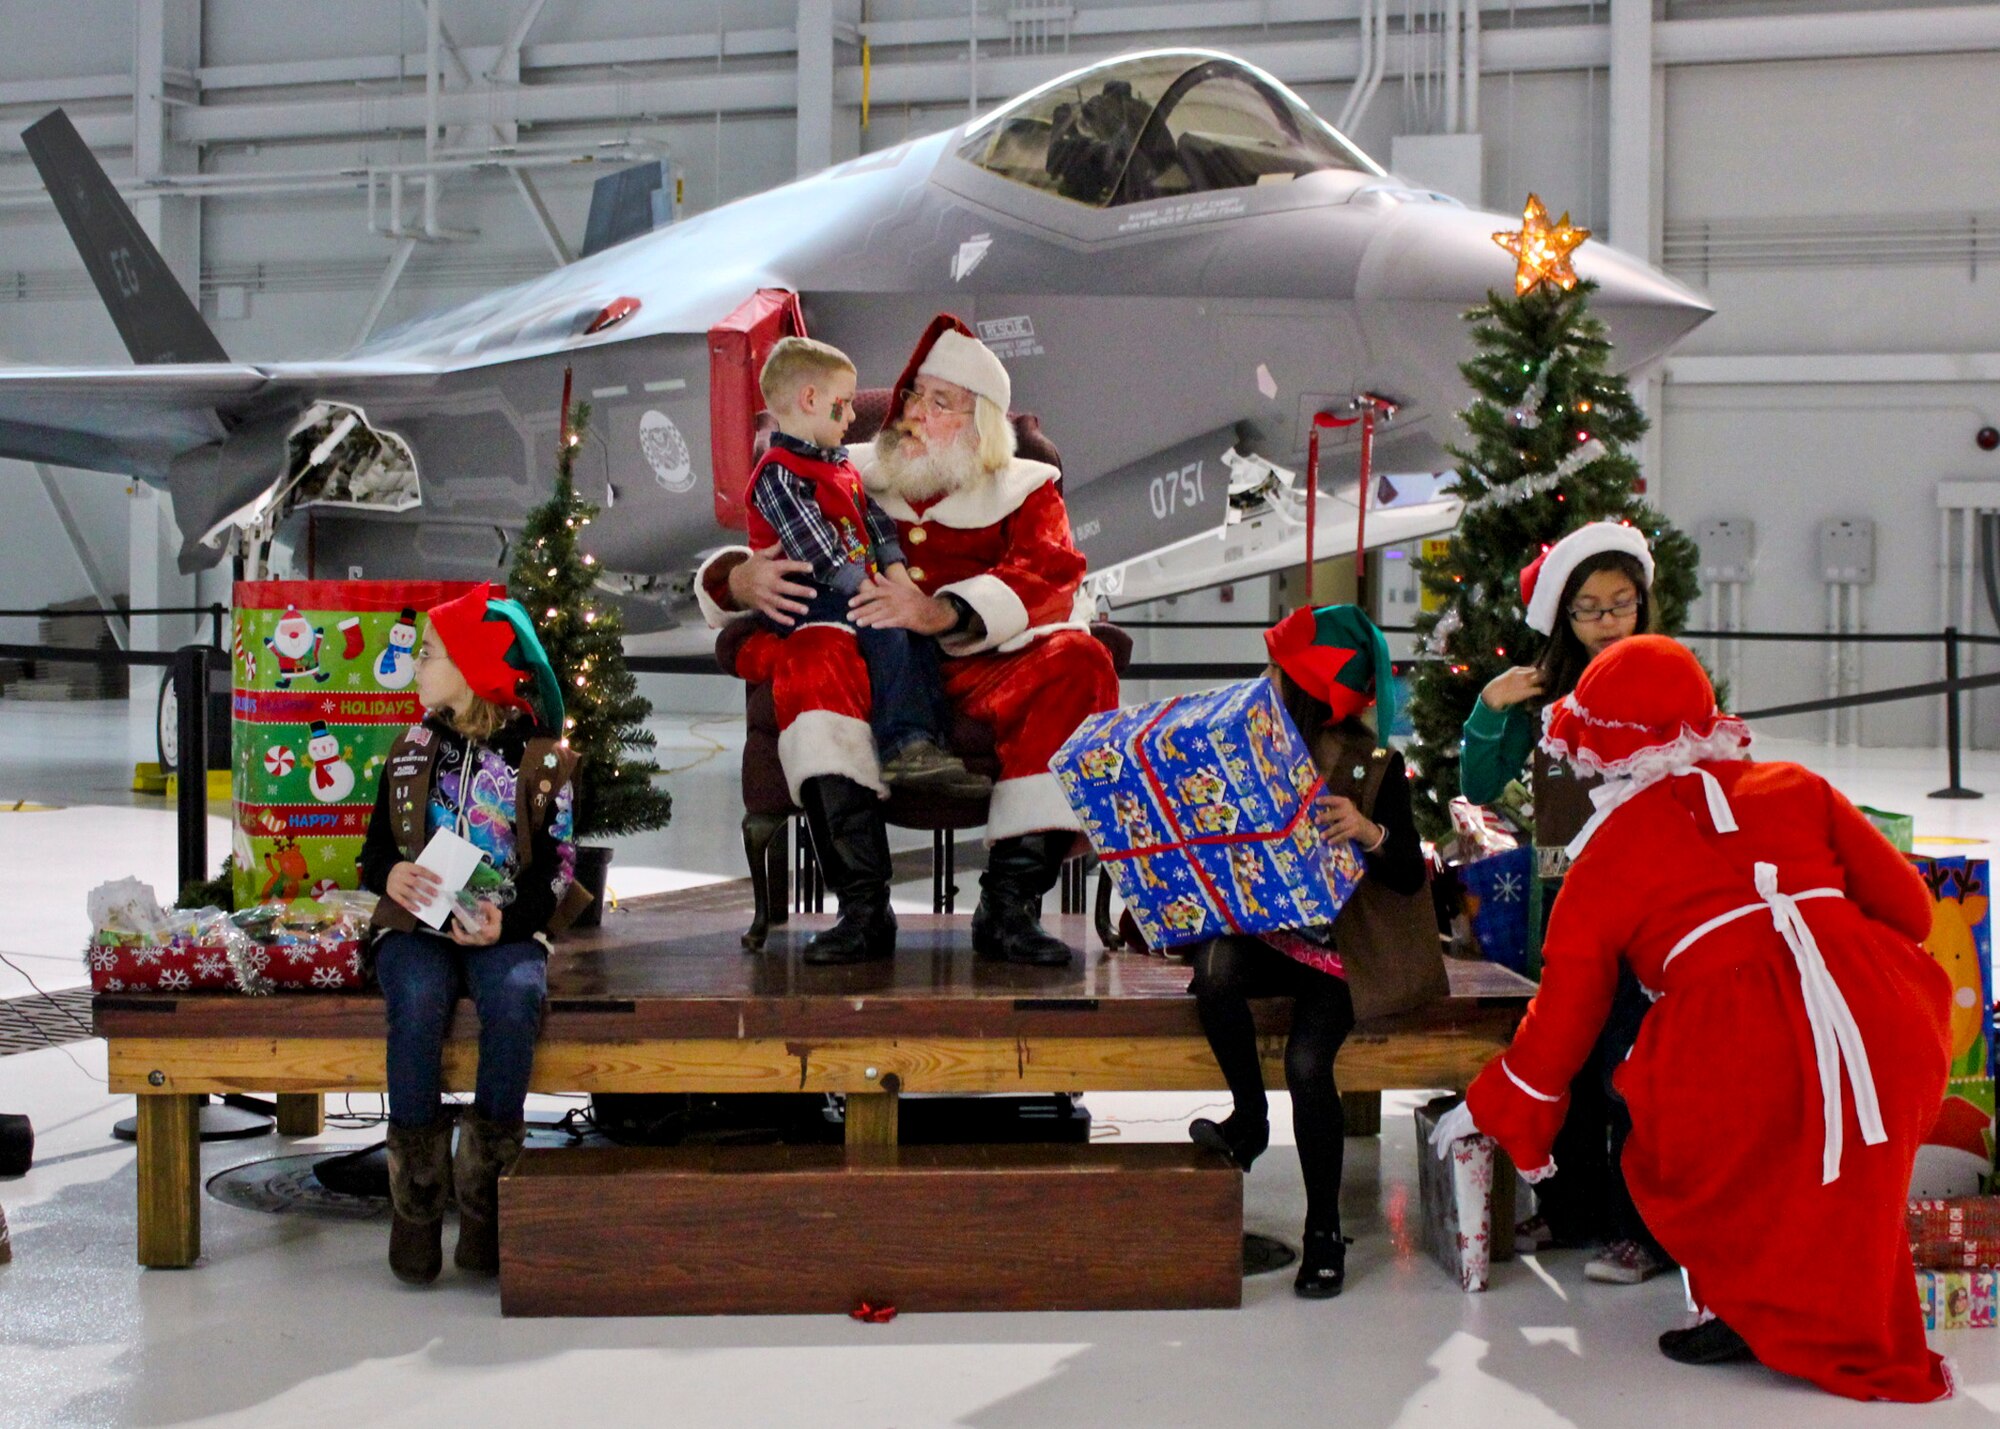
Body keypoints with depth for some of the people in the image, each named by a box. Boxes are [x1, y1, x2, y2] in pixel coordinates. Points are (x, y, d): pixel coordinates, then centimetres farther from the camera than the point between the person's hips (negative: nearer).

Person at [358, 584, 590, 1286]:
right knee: (417, 999, -34)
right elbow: (376, 847, 15)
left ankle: (484, 1187, -25)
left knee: (517, 996, -37)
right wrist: (391, 875, -11)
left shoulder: (545, 759, 4)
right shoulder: (413, 749, 15)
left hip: (505, 928, -2)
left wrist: (504, 921, -20)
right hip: (417, 921, 2)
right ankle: (416, 1195, -23)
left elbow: (557, 871, 0)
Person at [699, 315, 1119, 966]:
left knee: (1078, 662, -30)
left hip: (981, 670, 0)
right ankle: (861, 903, -37)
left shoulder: (1024, 489, 17)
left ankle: (1009, 903, -29)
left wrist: (942, 612, -24)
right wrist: (737, 580, -10)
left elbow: (1048, 578, -5)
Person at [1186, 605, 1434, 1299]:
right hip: (1269, 934, 3)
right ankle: (1249, 1120, -6)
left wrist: (1371, 833, -30)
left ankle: (1324, 1229, -4)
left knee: (1306, 1060, -25)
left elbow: (1411, 879, -11)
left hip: (1342, 947, -3)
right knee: (1213, 968, -31)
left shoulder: (1375, 765, -9)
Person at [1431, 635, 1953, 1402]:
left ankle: (1759, 1309, 12)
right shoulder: (1795, 787, 20)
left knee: (1676, 1154, 20)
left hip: (1740, 1033, -3)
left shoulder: (1608, 852, 15)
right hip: (1875, 1012, 3)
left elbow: (1566, 1008, 21)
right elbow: (1908, 905, 18)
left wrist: (1495, 1109, 35)